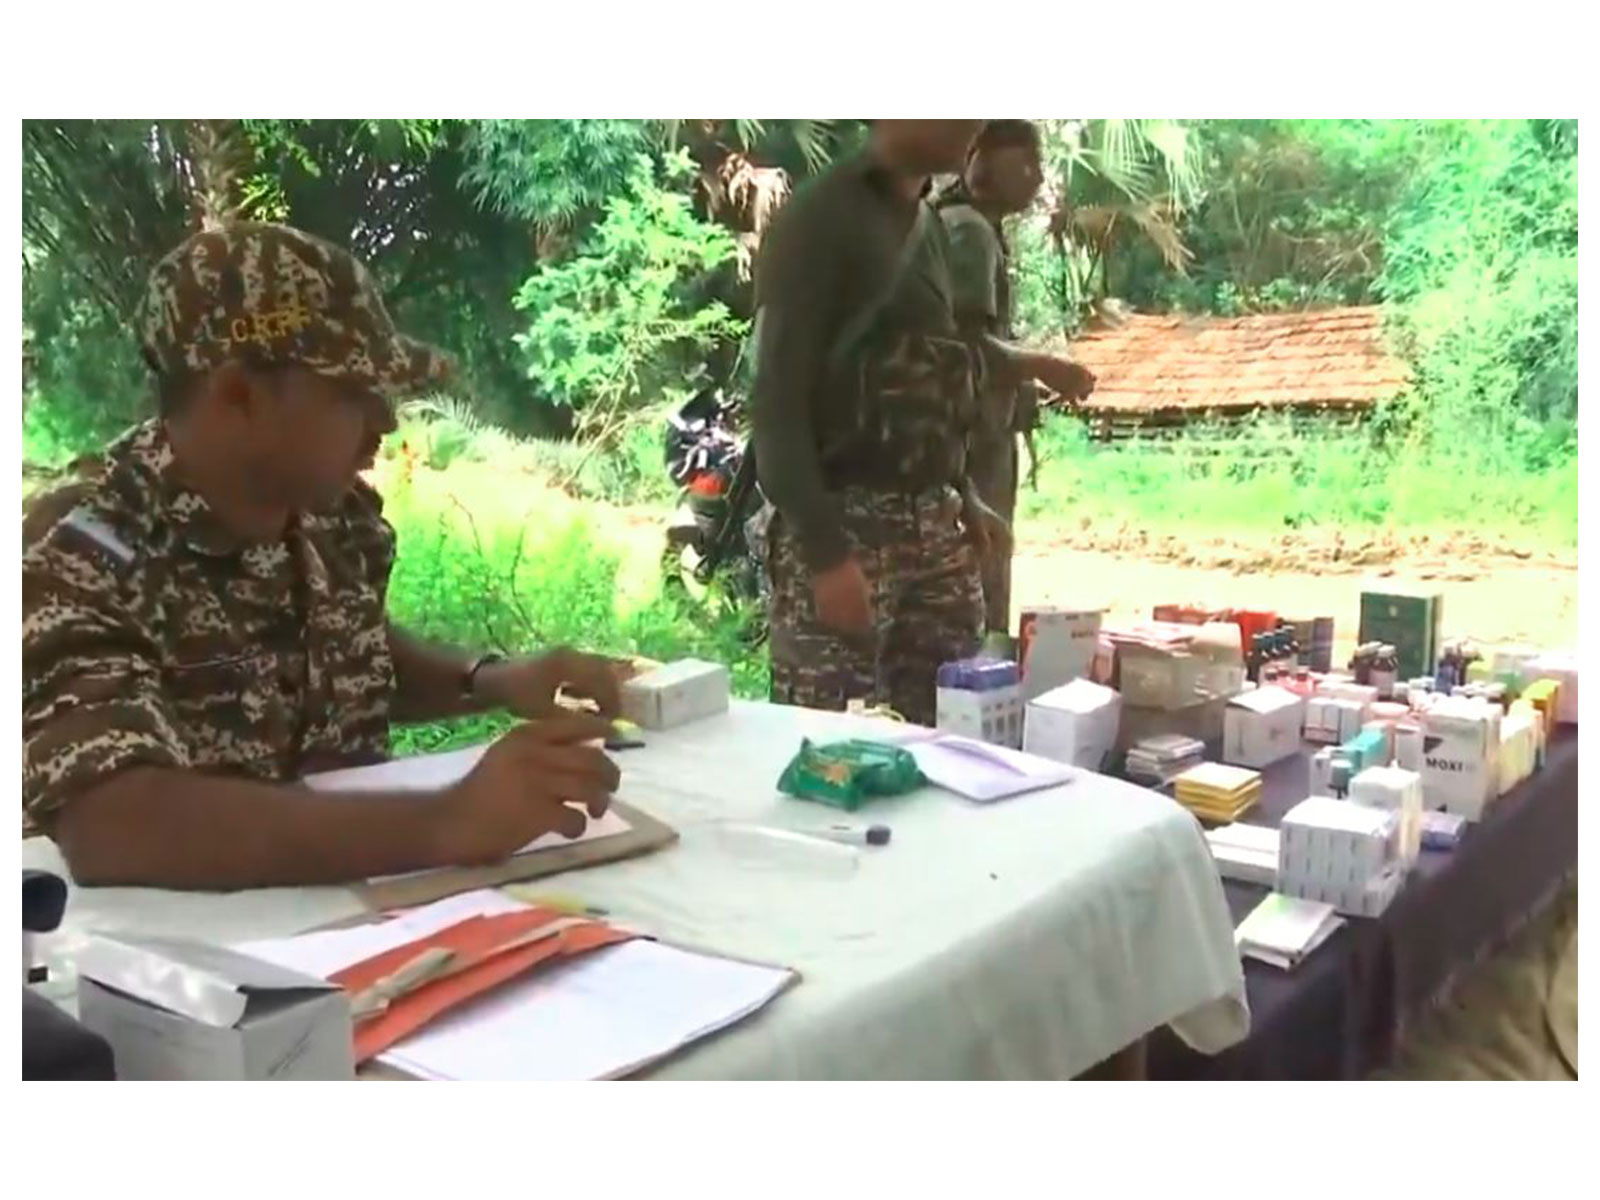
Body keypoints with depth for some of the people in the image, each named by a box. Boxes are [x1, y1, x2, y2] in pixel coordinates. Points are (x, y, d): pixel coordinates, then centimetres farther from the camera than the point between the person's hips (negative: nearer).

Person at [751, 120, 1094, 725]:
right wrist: (825, 553, -20)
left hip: (935, 528, 7)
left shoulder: (928, 223, 14)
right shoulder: (819, 219, -9)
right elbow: (777, 401, -14)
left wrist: (962, 498, 16)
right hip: (844, 528, -7)